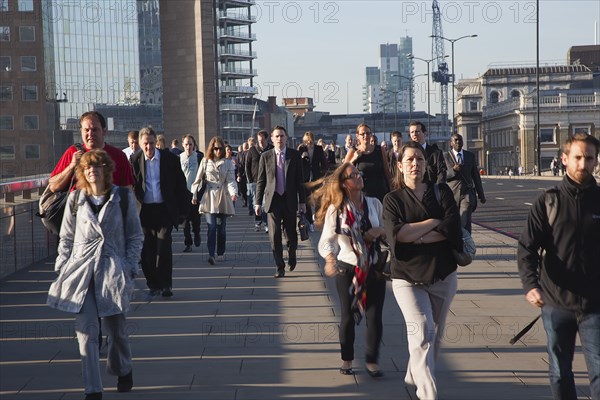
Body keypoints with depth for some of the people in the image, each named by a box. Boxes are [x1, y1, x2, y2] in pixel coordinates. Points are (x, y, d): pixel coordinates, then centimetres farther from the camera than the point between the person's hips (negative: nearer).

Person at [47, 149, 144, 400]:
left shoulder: (123, 198, 2)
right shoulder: (75, 199, 6)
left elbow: (136, 236, 6)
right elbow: (66, 238, 12)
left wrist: (129, 268, -1)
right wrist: (62, 269, 5)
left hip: (113, 270, -1)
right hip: (81, 270, 1)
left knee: (116, 328, 9)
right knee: (86, 330, -8)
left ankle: (123, 371, 37)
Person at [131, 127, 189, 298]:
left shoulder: (169, 158, -1)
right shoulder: (135, 161, 1)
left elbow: (180, 184, 4)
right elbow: (131, 187, 5)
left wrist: (183, 209, 3)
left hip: (164, 210, -1)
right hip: (144, 211, 2)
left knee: (164, 248, -6)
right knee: (148, 250, 4)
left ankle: (165, 285, 3)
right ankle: (153, 284, 15)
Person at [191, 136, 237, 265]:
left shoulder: (228, 163, 5)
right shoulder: (205, 162, 5)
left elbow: (231, 180, -3)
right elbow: (198, 180, 11)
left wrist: (233, 192, -20)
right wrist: (194, 194, 8)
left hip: (223, 197, 1)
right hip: (209, 197, -1)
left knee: (221, 227, 5)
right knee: (211, 227, -13)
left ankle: (220, 253, 18)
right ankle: (211, 254, -19)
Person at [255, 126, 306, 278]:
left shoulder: (295, 155, 2)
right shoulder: (265, 156, 2)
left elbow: (300, 180, 4)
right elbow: (260, 181, 5)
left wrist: (302, 201, 1)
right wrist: (258, 202, 1)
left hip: (290, 200, 0)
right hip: (273, 200, 0)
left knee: (291, 234, 8)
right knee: (275, 235, -5)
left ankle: (292, 257, 37)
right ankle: (279, 267, 5)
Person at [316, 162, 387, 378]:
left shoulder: (374, 204, 2)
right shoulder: (336, 209, -8)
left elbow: (387, 231, 12)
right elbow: (326, 240, -18)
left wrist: (380, 232, -12)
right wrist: (330, 259, -37)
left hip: (374, 267, 2)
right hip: (347, 269, -2)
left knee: (374, 316, -1)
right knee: (349, 315, 9)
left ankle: (372, 361, 16)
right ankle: (346, 360, 27)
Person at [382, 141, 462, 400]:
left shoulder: (441, 192, 6)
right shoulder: (393, 200, 1)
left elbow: (453, 227, -10)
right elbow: (397, 234, -16)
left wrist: (417, 237, -15)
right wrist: (435, 222, -11)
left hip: (443, 275, 3)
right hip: (408, 278, -3)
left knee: (435, 336, 13)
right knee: (422, 334, -17)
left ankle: (414, 376, 35)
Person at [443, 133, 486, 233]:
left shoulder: (470, 156, 9)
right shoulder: (445, 156, 1)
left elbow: (476, 176, 13)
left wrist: (481, 195, 14)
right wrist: (453, 170, -19)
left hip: (467, 193, 0)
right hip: (452, 194, 0)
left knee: (465, 222, -15)